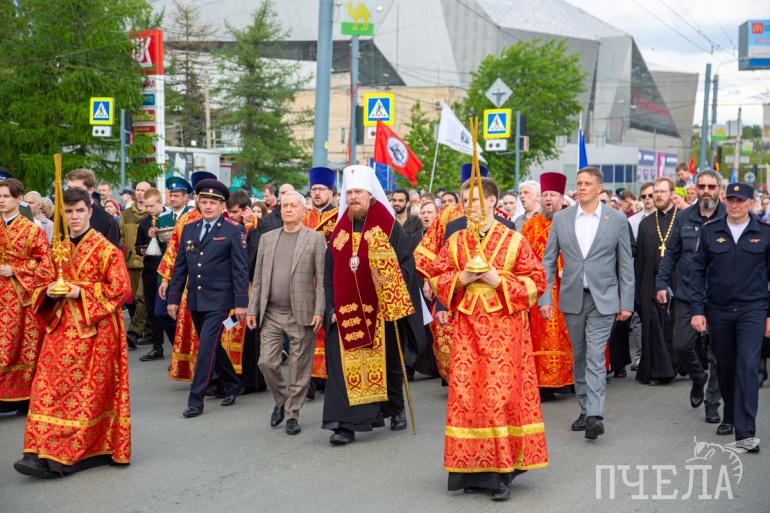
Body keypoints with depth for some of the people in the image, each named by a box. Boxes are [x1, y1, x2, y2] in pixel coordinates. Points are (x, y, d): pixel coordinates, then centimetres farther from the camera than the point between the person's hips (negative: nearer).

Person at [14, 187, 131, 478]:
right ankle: (44, 452, 0)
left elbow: (120, 289, -9)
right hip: (61, 329, 5)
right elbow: (45, 284, 22)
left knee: (90, 392, -3)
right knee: (49, 388, -3)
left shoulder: (106, 250, -6)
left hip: (94, 331, -5)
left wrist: (81, 293, -16)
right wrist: (50, 292, -2)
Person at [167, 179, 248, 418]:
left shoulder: (234, 231, -6)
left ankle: (195, 400, -4)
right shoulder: (189, 229, 9)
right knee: (213, 347, 15)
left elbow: (240, 270, -8)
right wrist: (173, 298, 9)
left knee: (206, 347, -9)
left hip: (218, 300, -6)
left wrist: (241, 303, -12)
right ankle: (232, 386, 32)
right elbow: (180, 267, 12)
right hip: (195, 300, 6)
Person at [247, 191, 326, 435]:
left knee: (299, 368, 2)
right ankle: (281, 400, 24)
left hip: (301, 314, -3)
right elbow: (258, 278, 14)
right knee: (267, 362, -1)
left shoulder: (315, 238, 0)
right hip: (271, 314, 3)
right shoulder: (267, 238, 13)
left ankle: (292, 413, 16)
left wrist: (319, 311, -13)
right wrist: (252, 309, 8)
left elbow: (322, 278, -5)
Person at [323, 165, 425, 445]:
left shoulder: (388, 227, -2)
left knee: (389, 363, 12)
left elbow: (405, 265, -6)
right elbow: (330, 273, 10)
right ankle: (346, 424, -4)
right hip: (347, 311, 2)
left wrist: (397, 303, -16)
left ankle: (395, 409, 33)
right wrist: (332, 307, 1)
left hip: (382, 310, -2)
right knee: (346, 366, -5)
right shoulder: (340, 230, 9)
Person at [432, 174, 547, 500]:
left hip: (504, 326, -3)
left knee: (502, 392, -7)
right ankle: (475, 467, 10)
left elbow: (535, 282, -2)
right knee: (466, 392, 0)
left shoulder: (514, 241, 0)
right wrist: (462, 278, -7)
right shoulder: (455, 241, 9)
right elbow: (439, 279, 12)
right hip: (467, 326, 3)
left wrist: (499, 280, -13)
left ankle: (503, 469, 2)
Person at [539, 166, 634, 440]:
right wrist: (544, 297, -1)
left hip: (603, 298, -3)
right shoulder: (561, 218, 5)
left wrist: (626, 303, -1)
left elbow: (626, 264, 2)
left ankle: (595, 416, -16)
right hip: (572, 297, 3)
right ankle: (585, 410, 22)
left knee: (595, 357, -12)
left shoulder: (617, 220, 0)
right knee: (578, 357, 11)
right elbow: (548, 260, 7)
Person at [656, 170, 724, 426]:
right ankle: (698, 378, 32)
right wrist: (662, 283, 5)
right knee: (683, 344, 1)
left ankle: (712, 403, 17)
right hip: (687, 294, 2)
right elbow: (671, 253, 11)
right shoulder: (684, 218, 5)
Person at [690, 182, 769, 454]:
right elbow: (698, 271, 5)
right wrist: (698, 309, -1)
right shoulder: (710, 231, 4)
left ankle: (745, 434, -16)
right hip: (719, 310, 2)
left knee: (748, 366, -14)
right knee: (725, 367, 12)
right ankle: (730, 418, 35)